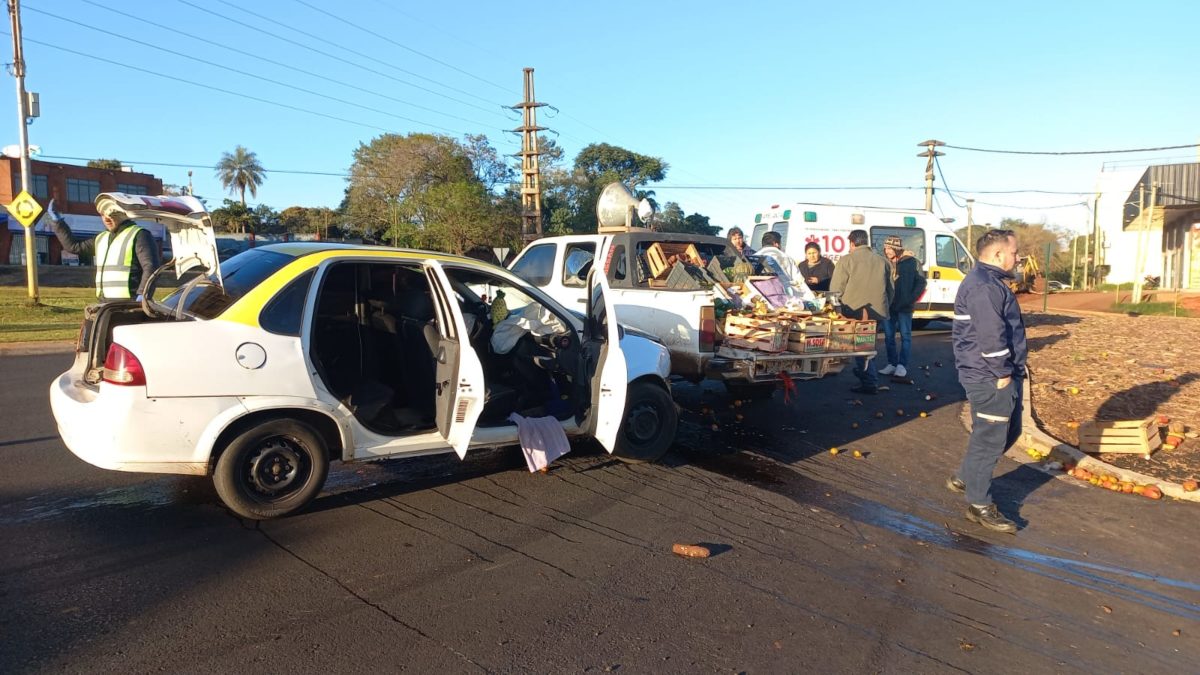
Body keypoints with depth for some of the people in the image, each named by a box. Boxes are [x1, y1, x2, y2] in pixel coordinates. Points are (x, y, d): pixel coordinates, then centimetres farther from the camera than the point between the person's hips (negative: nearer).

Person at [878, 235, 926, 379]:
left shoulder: (911, 262, -5)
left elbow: (921, 282, -1)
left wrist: (912, 298, -7)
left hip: (904, 307, -4)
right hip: (888, 306, 4)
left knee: (905, 336, 2)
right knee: (889, 336, 7)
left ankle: (902, 365, 5)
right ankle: (892, 364, 16)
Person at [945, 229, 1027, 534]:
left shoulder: (989, 282, 16)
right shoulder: (984, 287, -20)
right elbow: (991, 336, -26)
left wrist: (1011, 370, 22)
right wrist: (1002, 373, -20)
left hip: (1003, 375, 11)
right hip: (990, 378, -11)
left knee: (1009, 430, 21)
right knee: (989, 439, -2)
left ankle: (964, 478, 32)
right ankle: (979, 505, 9)